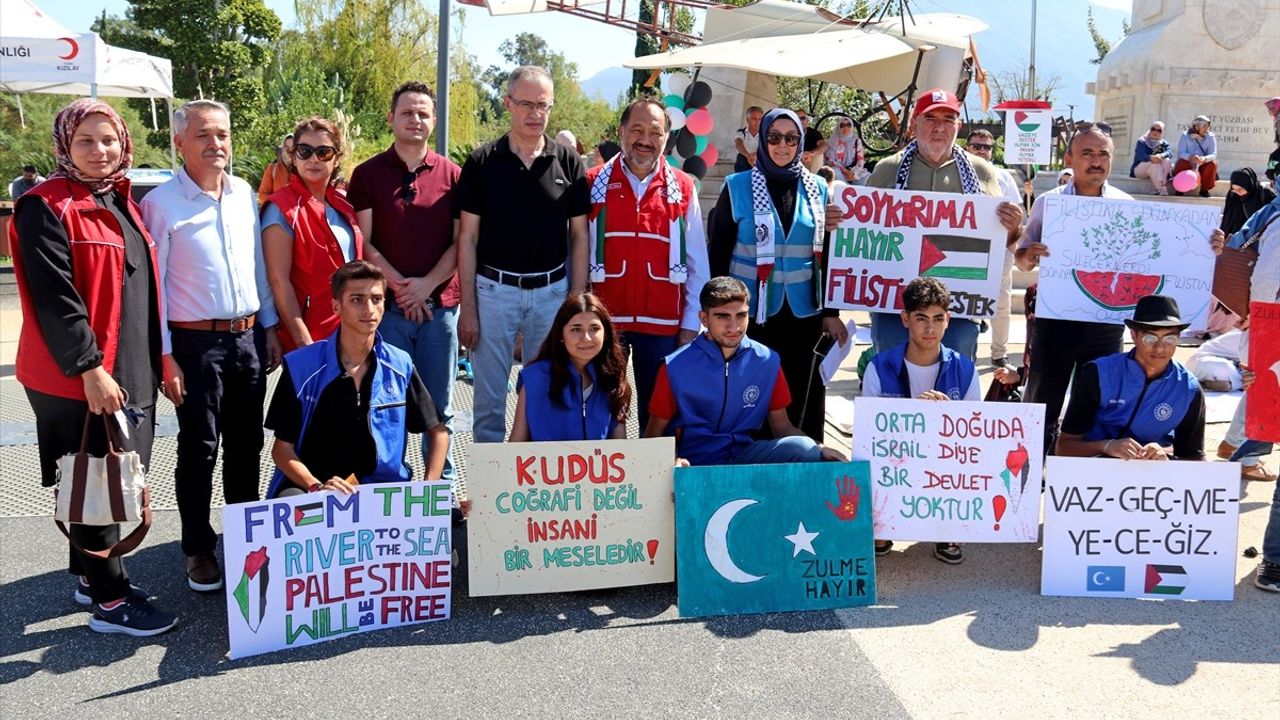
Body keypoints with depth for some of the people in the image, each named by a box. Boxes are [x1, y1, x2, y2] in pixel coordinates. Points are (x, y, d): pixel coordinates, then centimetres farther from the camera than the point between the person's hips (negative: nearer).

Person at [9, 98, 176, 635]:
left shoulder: (120, 203, 13)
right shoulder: (45, 207, -11)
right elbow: (53, 297, -18)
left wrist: (153, 360, 17)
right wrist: (89, 367, -21)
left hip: (130, 371, 8)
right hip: (76, 378, -8)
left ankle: (90, 575, 31)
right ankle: (109, 600, 9)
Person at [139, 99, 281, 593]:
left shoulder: (246, 195, 7)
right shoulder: (161, 203, -8)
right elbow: (153, 283, -9)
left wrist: (268, 328, 11)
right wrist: (164, 356, -12)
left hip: (248, 338, 5)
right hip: (196, 343, -5)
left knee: (246, 445, 14)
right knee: (199, 450, 3)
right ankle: (198, 551, 17)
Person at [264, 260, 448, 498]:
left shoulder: (400, 365, 4)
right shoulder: (301, 366, -3)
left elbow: (437, 430, 12)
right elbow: (282, 448, 0)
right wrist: (316, 487, -19)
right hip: (309, 486, -2)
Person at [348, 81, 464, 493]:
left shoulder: (451, 174, 7)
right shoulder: (368, 174, 4)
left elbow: (460, 241, 3)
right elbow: (364, 243, 0)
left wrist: (427, 284, -9)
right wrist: (399, 286, -10)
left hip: (440, 304, 1)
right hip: (387, 305, -1)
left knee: (439, 407, 9)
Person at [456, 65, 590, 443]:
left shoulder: (568, 163, 3)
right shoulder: (482, 162, 0)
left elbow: (579, 236, 5)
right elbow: (467, 237, 0)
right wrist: (468, 307, -5)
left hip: (552, 290, 1)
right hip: (494, 290, -1)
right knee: (489, 398, 7)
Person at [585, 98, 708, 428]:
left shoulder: (682, 188, 4)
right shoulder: (594, 184, 2)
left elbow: (697, 264, 5)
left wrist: (691, 324, 2)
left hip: (662, 324, 0)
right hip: (603, 321, 0)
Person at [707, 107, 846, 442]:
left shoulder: (817, 189, 7)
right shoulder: (737, 187, 0)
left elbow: (827, 255, 11)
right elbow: (718, 253, 1)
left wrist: (831, 312, 8)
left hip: (803, 314, 2)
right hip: (750, 313, -2)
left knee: (798, 400, 8)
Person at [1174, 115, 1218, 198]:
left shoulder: (1210, 136, -4)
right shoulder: (1185, 136, -7)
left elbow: (1213, 154, -12)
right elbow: (1181, 153, -17)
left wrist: (1204, 158, -37)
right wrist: (1191, 157, -40)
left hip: (1203, 166, 2)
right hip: (1188, 165, -2)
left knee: (1212, 163, -28)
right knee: (1181, 163, -32)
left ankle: (1204, 190, -13)